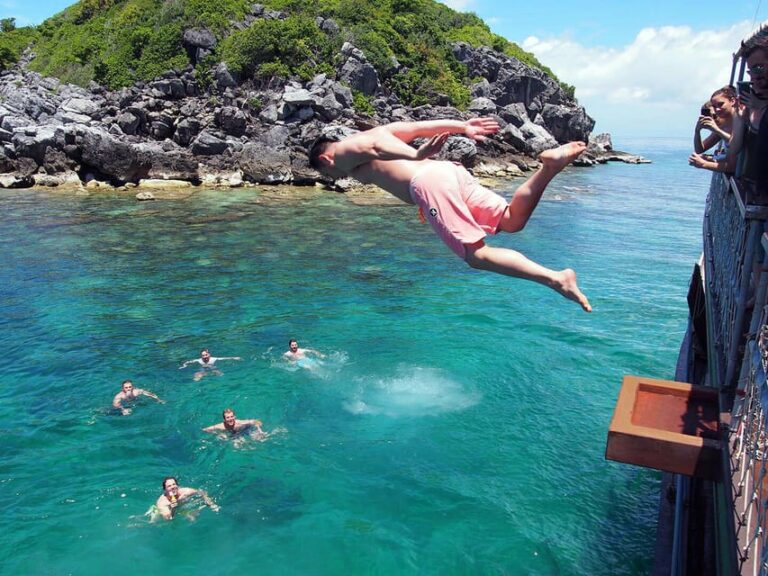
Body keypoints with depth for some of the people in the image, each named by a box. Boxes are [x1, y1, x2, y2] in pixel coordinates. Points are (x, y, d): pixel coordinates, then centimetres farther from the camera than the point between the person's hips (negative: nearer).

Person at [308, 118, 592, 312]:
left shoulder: (342, 152, 13)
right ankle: (549, 165, -15)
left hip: (427, 182, -8)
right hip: (450, 170, 8)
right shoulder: (376, 131, 35)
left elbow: (372, 148, -10)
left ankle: (556, 278, -26)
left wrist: (415, 155, -25)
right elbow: (422, 126, 23)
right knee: (511, 220, 6)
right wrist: (463, 126, 15)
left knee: (476, 254, -12)